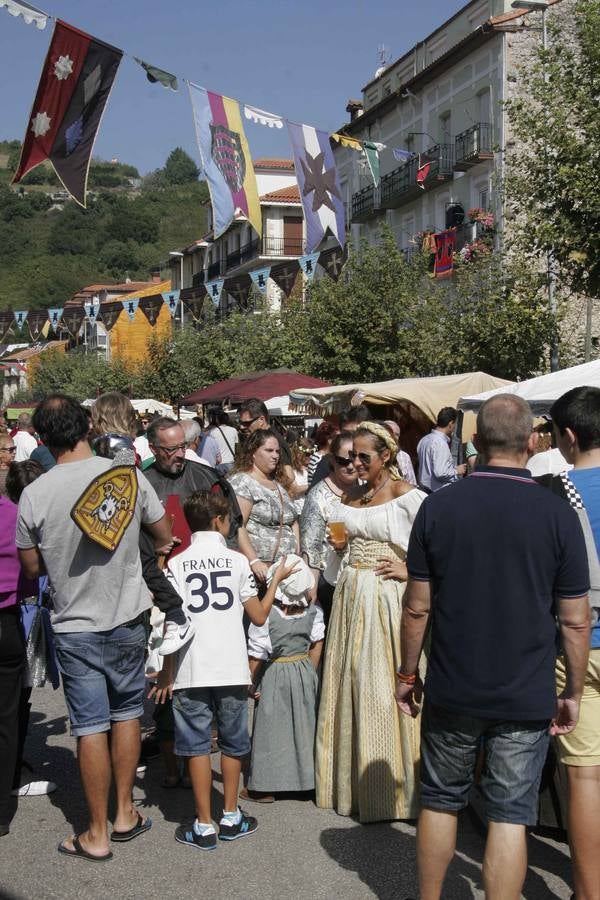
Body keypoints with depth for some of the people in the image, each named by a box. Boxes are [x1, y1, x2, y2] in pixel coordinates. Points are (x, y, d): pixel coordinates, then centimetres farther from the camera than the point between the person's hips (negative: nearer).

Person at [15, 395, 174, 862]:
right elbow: (165, 537, 4)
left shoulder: (35, 495, -15)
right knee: (127, 712, 17)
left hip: (76, 626, -2)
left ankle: (97, 835, 15)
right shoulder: (129, 476, -9)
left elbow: (32, 567, -3)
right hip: (128, 618, 2)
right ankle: (125, 813, 28)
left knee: (91, 727, 4)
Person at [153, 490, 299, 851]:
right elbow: (259, 616, 4)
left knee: (197, 746, 6)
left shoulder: (177, 564, 0)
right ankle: (231, 817, 24)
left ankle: (204, 827, 9)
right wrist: (276, 580, 18)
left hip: (191, 672, -1)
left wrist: (166, 672, 5)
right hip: (232, 668, 1)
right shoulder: (237, 560, 0)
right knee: (232, 743, 16)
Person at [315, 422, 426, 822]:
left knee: (384, 687, -3)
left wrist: (411, 570, -15)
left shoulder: (406, 495, -9)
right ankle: (350, 781, 22)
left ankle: (389, 788, 10)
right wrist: (338, 541, 4)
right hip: (352, 594, 7)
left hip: (388, 596, -7)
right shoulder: (352, 495, 11)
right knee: (348, 682, 10)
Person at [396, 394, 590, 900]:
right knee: (510, 815, 7)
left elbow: (418, 606, -3)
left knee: (441, 800, 18)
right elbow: (575, 620, -5)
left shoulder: (438, 506, -6)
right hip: (526, 697, -1)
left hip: (452, 692, 2)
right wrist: (573, 693, 6)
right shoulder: (557, 515, -9)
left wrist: (407, 675, 9)